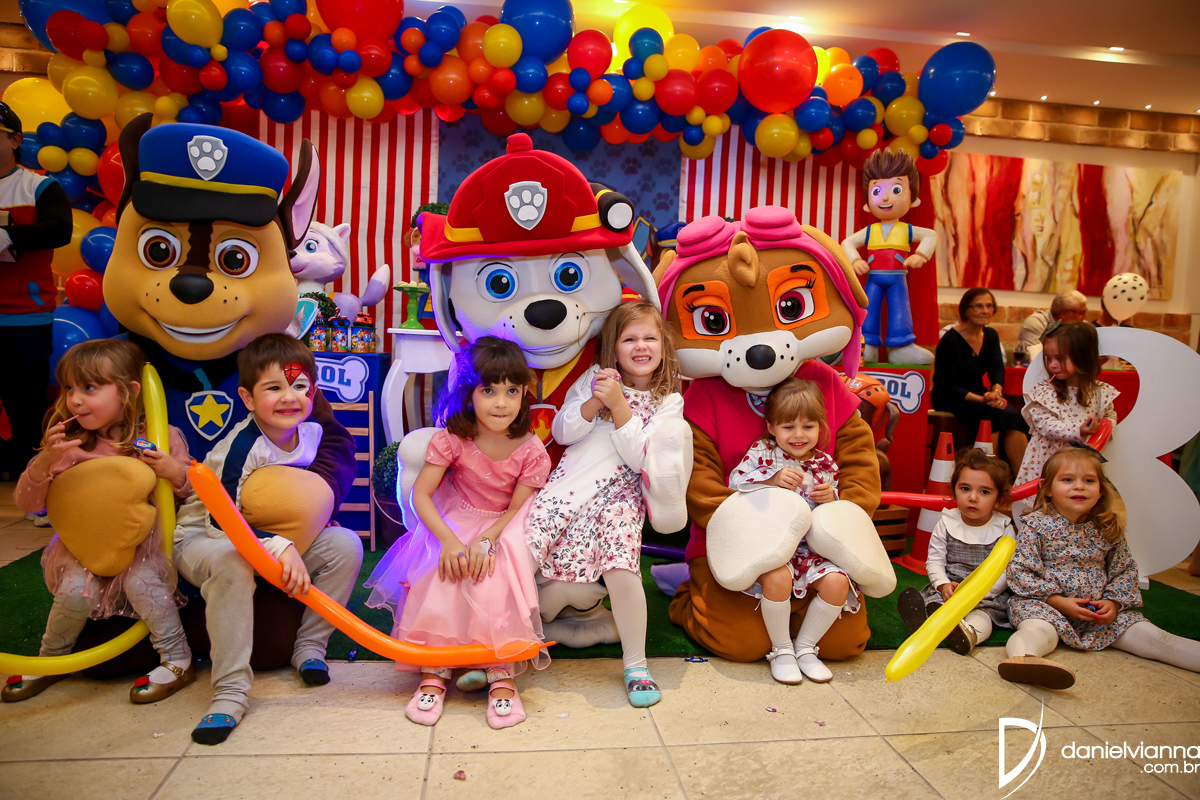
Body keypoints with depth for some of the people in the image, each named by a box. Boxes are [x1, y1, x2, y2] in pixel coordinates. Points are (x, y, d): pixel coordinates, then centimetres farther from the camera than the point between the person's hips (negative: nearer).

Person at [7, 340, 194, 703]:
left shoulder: (163, 438, -8)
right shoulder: (70, 445, -4)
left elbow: (196, 492, -1)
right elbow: (26, 503, -4)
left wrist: (175, 472, -24)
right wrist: (45, 460, -22)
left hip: (145, 542, -2)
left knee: (140, 581, -29)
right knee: (75, 590, -22)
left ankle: (178, 660, -11)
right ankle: (49, 661, 9)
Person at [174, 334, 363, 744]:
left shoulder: (312, 433, -7)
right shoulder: (243, 445, -26)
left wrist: (316, 525, -3)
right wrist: (281, 547, -38)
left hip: (279, 540, 6)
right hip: (204, 538, -5)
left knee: (346, 544, -14)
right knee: (232, 561, -40)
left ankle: (310, 646, -3)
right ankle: (231, 689, -33)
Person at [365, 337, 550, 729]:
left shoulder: (531, 451, -15)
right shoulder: (452, 439, -16)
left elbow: (516, 510, -12)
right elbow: (421, 494, -16)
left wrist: (485, 541, -30)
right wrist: (449, 541, -29)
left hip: (503, 530, -1)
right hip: (455, 522, 1)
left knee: (493, 580, -28)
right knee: (440, 575, -25)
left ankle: (502, 675, -17)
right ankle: (433, 673, -13)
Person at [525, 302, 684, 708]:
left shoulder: (668, 400, 6)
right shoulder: (595, 378, 13)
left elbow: (640, 459, -5)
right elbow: (562, 434, 8)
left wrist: (619, 406, -12)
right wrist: (594, 404, -8)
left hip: (617, 494, -2)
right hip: (565, 486, 2)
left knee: (622, 571, -27)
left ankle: (636, 663, -3)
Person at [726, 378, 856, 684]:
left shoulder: (826, 464, 8)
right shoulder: (762, 452, -1)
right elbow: (735, 480, -12)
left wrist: (831, 499, -6)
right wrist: (772, 479, -22)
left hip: (812, 546, 4)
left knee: (837, 582, -20)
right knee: (778, 577, -33)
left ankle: (805, 647, 3)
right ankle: (781, 650, -7)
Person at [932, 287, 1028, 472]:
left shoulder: (991, 335, 8)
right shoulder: (950, 340, -16)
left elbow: (997, 370, -1)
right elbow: (946, 387, -18)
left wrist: (996, 392, -24)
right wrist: (982, 399, -28)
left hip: (979, 395, 7)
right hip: (950, 401, -6)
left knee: (1015, 418, -22)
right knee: (1006, 416, -29)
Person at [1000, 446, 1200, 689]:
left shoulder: (1109, 529, 7)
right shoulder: (1036, 525, -7)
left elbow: (1125, 570, 16)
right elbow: (1019, 570, -9)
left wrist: (1113, 602, -2)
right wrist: (1057, 600, -16)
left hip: (1100, 612, 5)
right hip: (1045, 605, -5)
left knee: (1147, 634, -9)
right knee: (1038, 629, -35)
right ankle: (1023, 657, -64)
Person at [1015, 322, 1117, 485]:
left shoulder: (1101, 392, 3)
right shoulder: (1043, 392, -7)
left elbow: (1110, 416, 17)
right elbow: (1046, 425, -15)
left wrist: (1104, 427, -6)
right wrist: (1079, 430, -27)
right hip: (1045, 460, -2)